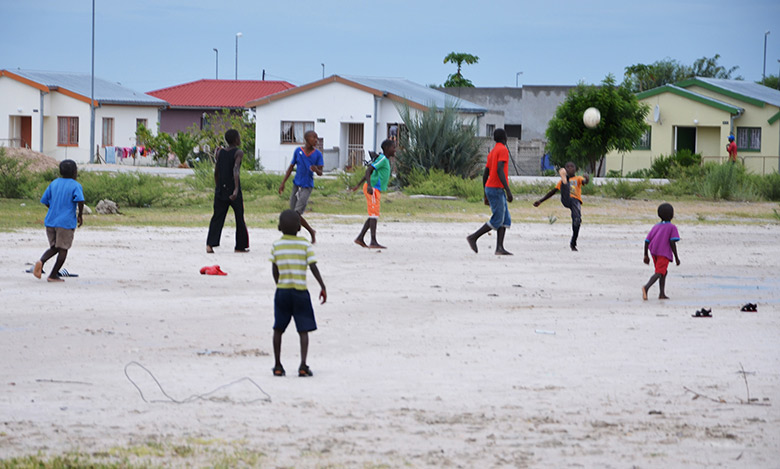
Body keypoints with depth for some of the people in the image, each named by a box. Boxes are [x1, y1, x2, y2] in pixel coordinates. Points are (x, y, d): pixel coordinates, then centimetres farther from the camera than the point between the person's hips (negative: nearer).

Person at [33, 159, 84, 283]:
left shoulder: (54, 183, 10)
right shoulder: (76, 186, -7)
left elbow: (44, 201, 13)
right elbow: (80, 200, -23)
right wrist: (80, 215, -8)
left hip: (50, 221, 5)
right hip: (66, 222, -5)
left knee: (54, 247, 17)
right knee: (63, 249, 6)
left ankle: (41, 261, -12)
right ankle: (53, 275, 5)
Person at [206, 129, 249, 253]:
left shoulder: (220, 153, 7)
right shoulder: (238, 153, -8)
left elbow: (216, 172, 13)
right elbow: (236, 170, -22)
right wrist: (236, 189, -29)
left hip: (220, 190, 4)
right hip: (233, 190, -4)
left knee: (217, 217, 2)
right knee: (239, 218, 11)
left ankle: (210, 244, -17)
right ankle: (240, 246, 19)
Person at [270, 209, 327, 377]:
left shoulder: (276, 245, 1)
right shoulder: (304, 245, -5)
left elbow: (274, 270, 6)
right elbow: (313, 267, -9)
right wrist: (323, 287, -5)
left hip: (282, 291, 2)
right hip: (300, 292, -2)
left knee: (278, 329, 12)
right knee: (303, 330, 1)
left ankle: (278, 365, 14)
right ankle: (303, 365, -11)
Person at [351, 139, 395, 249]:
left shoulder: (385, 160, 19)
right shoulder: (382, 159, -12)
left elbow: (368, 172, 25)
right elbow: (368, 171, -22)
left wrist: (358, 185, 30)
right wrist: (369, 185, -34)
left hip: (377, 190, 10)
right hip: (373, 189, -10)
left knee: (373, 216, 11)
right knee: (374, 215, -13)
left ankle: (360, 238, 14)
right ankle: (373, 242, -18)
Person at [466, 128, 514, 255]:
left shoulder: (491, 153, 18)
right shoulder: (503, 150, -10)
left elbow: (485, 175, 19)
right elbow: (500, 171, -22)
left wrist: (486, 196, 23)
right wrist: (508, 190, -24)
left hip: (489, 188, 9)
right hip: (496, 189, -9)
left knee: (506, 219, 3)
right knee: (497, 220, -7)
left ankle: (499, 248, -6)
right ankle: (474, 237, -4)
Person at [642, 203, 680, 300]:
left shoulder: (656, 227, 15)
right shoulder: (672, 227, -1)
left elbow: (647, 241, 11)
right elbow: (672, 242, -12)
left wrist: (646, 255, 17)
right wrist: (676, 257, -7)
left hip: (654, 252, 6)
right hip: (664, 254, -6)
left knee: (664, 272, 21)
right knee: (659, 273, -14)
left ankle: (662, 294, 14)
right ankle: (646, 287, -37)